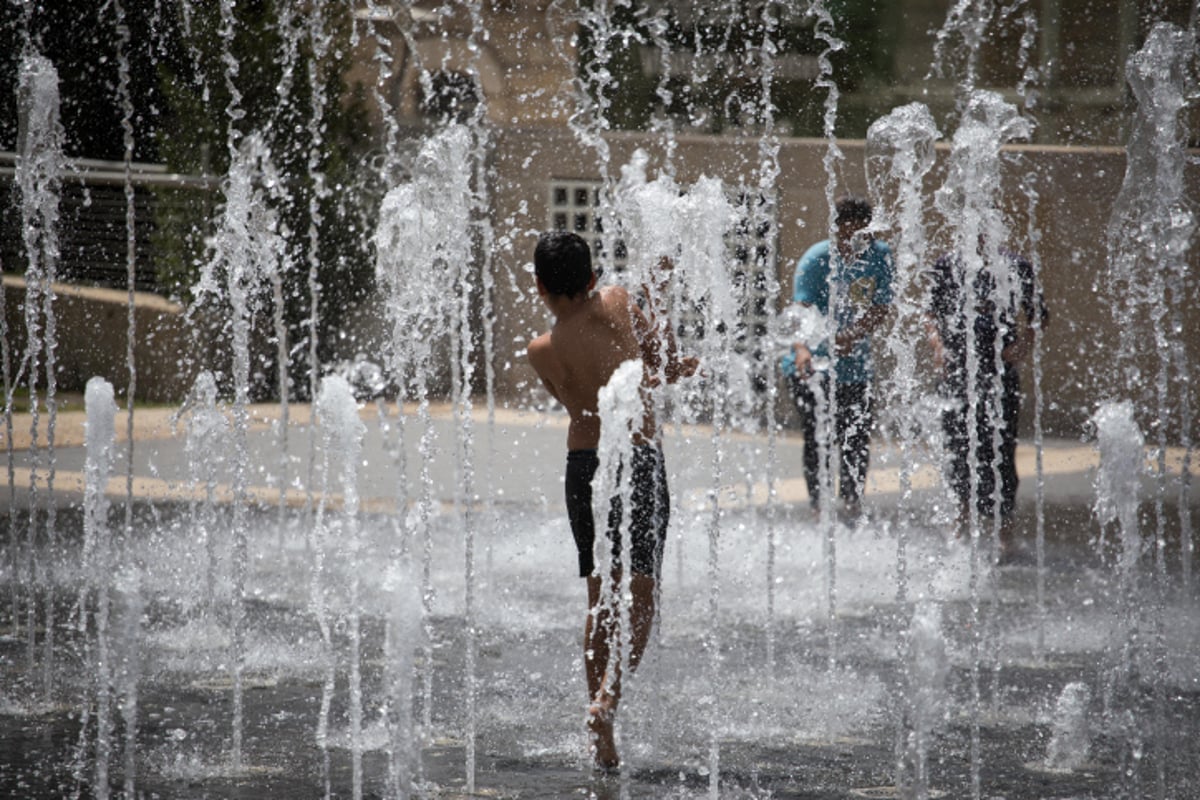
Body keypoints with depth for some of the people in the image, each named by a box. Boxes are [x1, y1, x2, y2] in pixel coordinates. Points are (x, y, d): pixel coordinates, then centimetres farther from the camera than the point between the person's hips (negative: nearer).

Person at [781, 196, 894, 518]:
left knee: (857, 442, 5)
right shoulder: (816, 260, -14)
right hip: (813, 368, -4)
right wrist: (801, 348, -46)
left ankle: (852, 507, 19)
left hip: (855, 368, 4)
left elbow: (879, 309, -1)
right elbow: (801, 309, -26)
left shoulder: (880, 256, -2)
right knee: (818, 442, -6)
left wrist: (853, 335, -21)